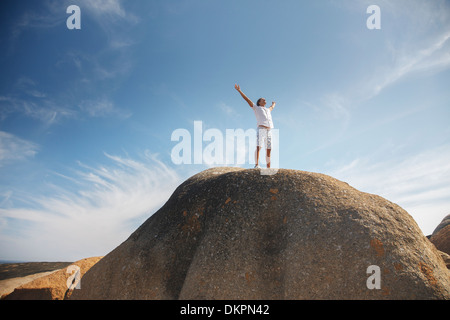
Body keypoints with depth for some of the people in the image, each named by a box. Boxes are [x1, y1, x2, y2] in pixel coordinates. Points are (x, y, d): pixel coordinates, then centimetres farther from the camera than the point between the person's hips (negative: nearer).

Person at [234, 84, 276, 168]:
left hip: (269, 131, 6)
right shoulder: (256, 108, 18)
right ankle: (256, 165, -28)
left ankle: (268, 168, -3)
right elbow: (247, 99, 13)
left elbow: (272, 107, 57)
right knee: (258, 147, -20)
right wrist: (239, 91, 9)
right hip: (261, 129, -5)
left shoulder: (268, 110, 33)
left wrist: (273, 104, 79)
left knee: (268, 150, -2)